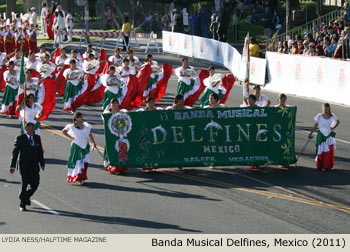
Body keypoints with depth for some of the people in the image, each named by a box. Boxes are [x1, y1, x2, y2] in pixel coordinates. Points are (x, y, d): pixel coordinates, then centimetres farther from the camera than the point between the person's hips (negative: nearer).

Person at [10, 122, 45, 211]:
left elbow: (40, 152, 14)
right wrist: (12, 166, -9)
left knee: (35, 184, -3)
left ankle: (26, 197, 25)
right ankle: (22, 204, 10)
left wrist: (42, 163, 9)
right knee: (24, 184, -2)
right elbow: (15, 153, -5)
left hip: (34, 166, 4)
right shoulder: (20, 138, -4)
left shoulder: (37, 138, 9)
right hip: (24, 166, -4)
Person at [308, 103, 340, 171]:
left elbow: (337, 122, 19)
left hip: (329, 136, 2)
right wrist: (311, 133, -2)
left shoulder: (332, 116, 1)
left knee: (329, 152, 1)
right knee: (321, 151, -1)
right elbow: (315, 126, 1)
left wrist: (333, 128, 6)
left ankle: (328, 166, 12)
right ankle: (319, 166, 13)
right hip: (321, 135, -2)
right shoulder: (319, 116, -5)